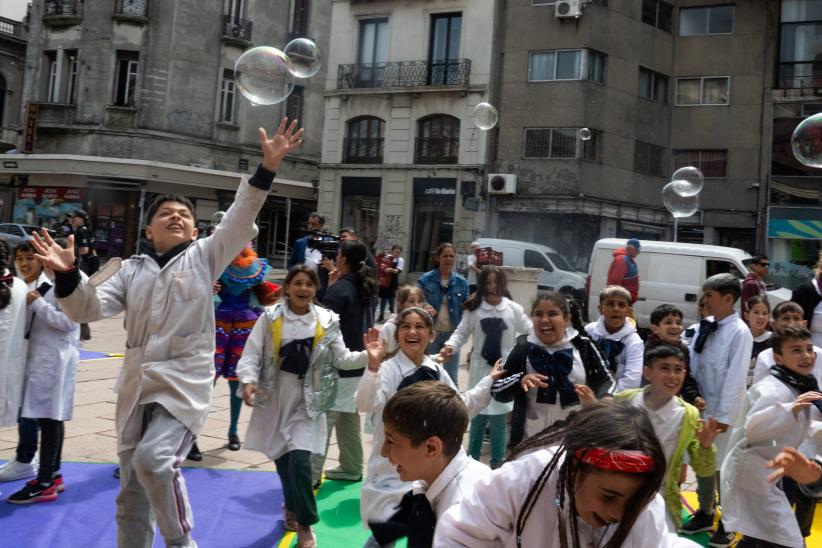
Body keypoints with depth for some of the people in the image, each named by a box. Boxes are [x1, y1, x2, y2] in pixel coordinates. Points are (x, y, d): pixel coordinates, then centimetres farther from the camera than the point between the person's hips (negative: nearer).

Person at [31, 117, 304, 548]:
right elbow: (89, 308, 3)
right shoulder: (131, 270, 11)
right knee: (132, 491, 12)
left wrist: (268, 168, -18)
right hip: (137, 385, 4)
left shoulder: (204, 256, 4)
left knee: (154, 458, -25)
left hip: (184, 383, -4)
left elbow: (240, 220, -8)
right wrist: (67, 274, -16)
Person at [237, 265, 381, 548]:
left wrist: (368, 356, -15)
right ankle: (293, 507, 42)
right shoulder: (270, 317, -6)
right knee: (282, 459, 13)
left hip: (307, 399, -1)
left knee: (299, 460, -13)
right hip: (274, 396, 1)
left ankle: (304, 524, 9)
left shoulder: (327, 321, -3)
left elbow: (341, 359, 1)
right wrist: (249, 381, -24)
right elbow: (251, 354, -7)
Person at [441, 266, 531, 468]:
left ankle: (498, 463, 18)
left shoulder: (514, 309, -3)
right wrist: (450, 345, -16)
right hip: (480, 369, 1)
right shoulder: (474, 308, -3)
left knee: (499, 418, 2)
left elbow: (530, 332, 4)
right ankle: (472, 460, 28)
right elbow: (462, 332, 2)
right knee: (478, 416, 12)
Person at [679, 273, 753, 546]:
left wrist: (725, 415, -16)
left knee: (724, 467, 4)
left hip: (721, 411, -6)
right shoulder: (704, 326, 4)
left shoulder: (739, 332, -14)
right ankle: (705, 513, 33)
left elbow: (736, 377, -16)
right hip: (700, 406, 6)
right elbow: (692, 366, 7)